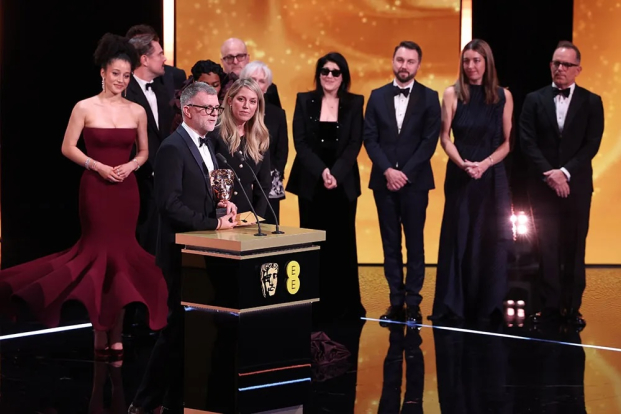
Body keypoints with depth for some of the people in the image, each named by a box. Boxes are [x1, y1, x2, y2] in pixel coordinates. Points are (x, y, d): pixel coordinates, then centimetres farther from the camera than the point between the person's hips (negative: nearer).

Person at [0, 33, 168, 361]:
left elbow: (144, 151, 15)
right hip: (96, 188, -3)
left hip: (126, 189, 3)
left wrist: (132, 165, -5)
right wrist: (98, 166, -13)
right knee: (103, 253, -4)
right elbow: (68, 148, -2)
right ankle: (103, 336, 3)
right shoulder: (85, 108, -3)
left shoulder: (137, 112, 7)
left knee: (120, 253, 3)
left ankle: (115, 336, 8)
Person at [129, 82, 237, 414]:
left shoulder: (205, 146, 14)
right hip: (182, 251, -8)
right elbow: (170, 203, -21)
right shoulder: (173, 148, -14)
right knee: (180, 325, -4)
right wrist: (214, 223, -20)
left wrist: (223, 205, 1)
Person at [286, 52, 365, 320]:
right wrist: (321, 172, -15)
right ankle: (314, 305, 4)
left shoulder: (354, 103, 4)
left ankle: (344, 305, 7)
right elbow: (300, 142, -3)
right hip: (311, 182, 0)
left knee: (342, 243, 1)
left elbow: (355, 144, -3)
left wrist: (336, 173, -16)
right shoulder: (304, 101, 4)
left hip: (344, 183, 0)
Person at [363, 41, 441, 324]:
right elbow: (370, 139, 3)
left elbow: (430, 141, -5)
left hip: (414, 181, -2)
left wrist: (405, 173, -12)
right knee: (390, 243, 4)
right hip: (384, 180, 2)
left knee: (414, 243, 0)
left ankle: (413, 303, 3)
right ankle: (396, 302, 8)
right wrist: (388, 171, -11)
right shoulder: (377, 96, 8)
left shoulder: (429, 97, 1)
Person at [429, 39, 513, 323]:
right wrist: (463, 164, -16)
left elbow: (507, 142, 2)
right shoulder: (453, 94, 0)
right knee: (458, 239, 1)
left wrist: (485, 164, -14)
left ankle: (487, 306, 10)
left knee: (491, 240, 2)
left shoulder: (503, 96, 2)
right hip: (459, 175, -1)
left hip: (492, 176, 1)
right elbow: (445, 138, 0)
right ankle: (453, 305, 6)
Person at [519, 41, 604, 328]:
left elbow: (591, 144, -4)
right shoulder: (534, 100, 6)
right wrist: (549, 174, -14)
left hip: (577, 185, 0)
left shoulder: (591, 102, 4)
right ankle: (550, 307, 3)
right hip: (543, 185, 0)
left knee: (574, 248, 3)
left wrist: (565, 172, -15)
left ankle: (572, 307, 8)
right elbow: (527, 142, -2)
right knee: (548, 248, 1)